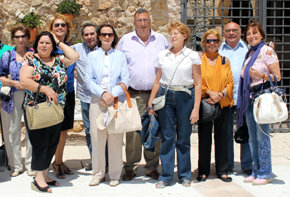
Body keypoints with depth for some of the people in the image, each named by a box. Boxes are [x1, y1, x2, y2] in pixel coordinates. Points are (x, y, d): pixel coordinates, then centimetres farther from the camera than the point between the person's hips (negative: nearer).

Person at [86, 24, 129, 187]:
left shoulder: (120, 56, 9)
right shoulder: (92, 56, 10)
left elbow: (125, 80, 2)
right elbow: (89, 80, 2)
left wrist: (113, 94, -13)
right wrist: (102, 93, -13)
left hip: (117, 101, 0)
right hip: (97, 100, 1)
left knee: (116, 138, 0)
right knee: (97, 136, -1)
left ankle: (115, 175, 11)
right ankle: (99, 173, 12)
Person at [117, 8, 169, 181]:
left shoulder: (161, 40, 10)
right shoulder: (125, 40, 8)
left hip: (156, 94, 1)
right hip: (133, 94, -1)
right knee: (132, 131, -4)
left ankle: (152, 167, 15)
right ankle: (131, 167, 9)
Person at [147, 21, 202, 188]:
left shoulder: (193, 56, 2)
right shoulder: (163, 55, 9)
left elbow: (198, 83, 0)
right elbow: (157, 81, 12)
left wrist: (196, 108, -6)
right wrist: (150, 104, 9)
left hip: (185, 97, -1)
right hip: (165, 96, 2)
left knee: (184, 138, 6)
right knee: (167, 137, 1)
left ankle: (185, 175, 19)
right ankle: (166, 176, 10)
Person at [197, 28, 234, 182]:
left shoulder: (224, 61, 12)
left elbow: (230, 82, 7)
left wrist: (222, 94, -11)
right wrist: (209, 92, -16)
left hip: (223, 104, 2)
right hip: (204, 104, -2)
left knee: (222, 137, 5)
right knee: (204, 138, 1)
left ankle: (222, 170, 16)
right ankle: (203, 171, 12)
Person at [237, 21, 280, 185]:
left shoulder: (267, 51, -6)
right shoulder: (250, 53, 17)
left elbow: (277, 76, -10)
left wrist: (260, 75, -22)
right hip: (249, 98, 8)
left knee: (262, 136, -6)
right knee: (253, 138, 10)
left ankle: (265, 173, 3)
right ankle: (256, 171, 19)